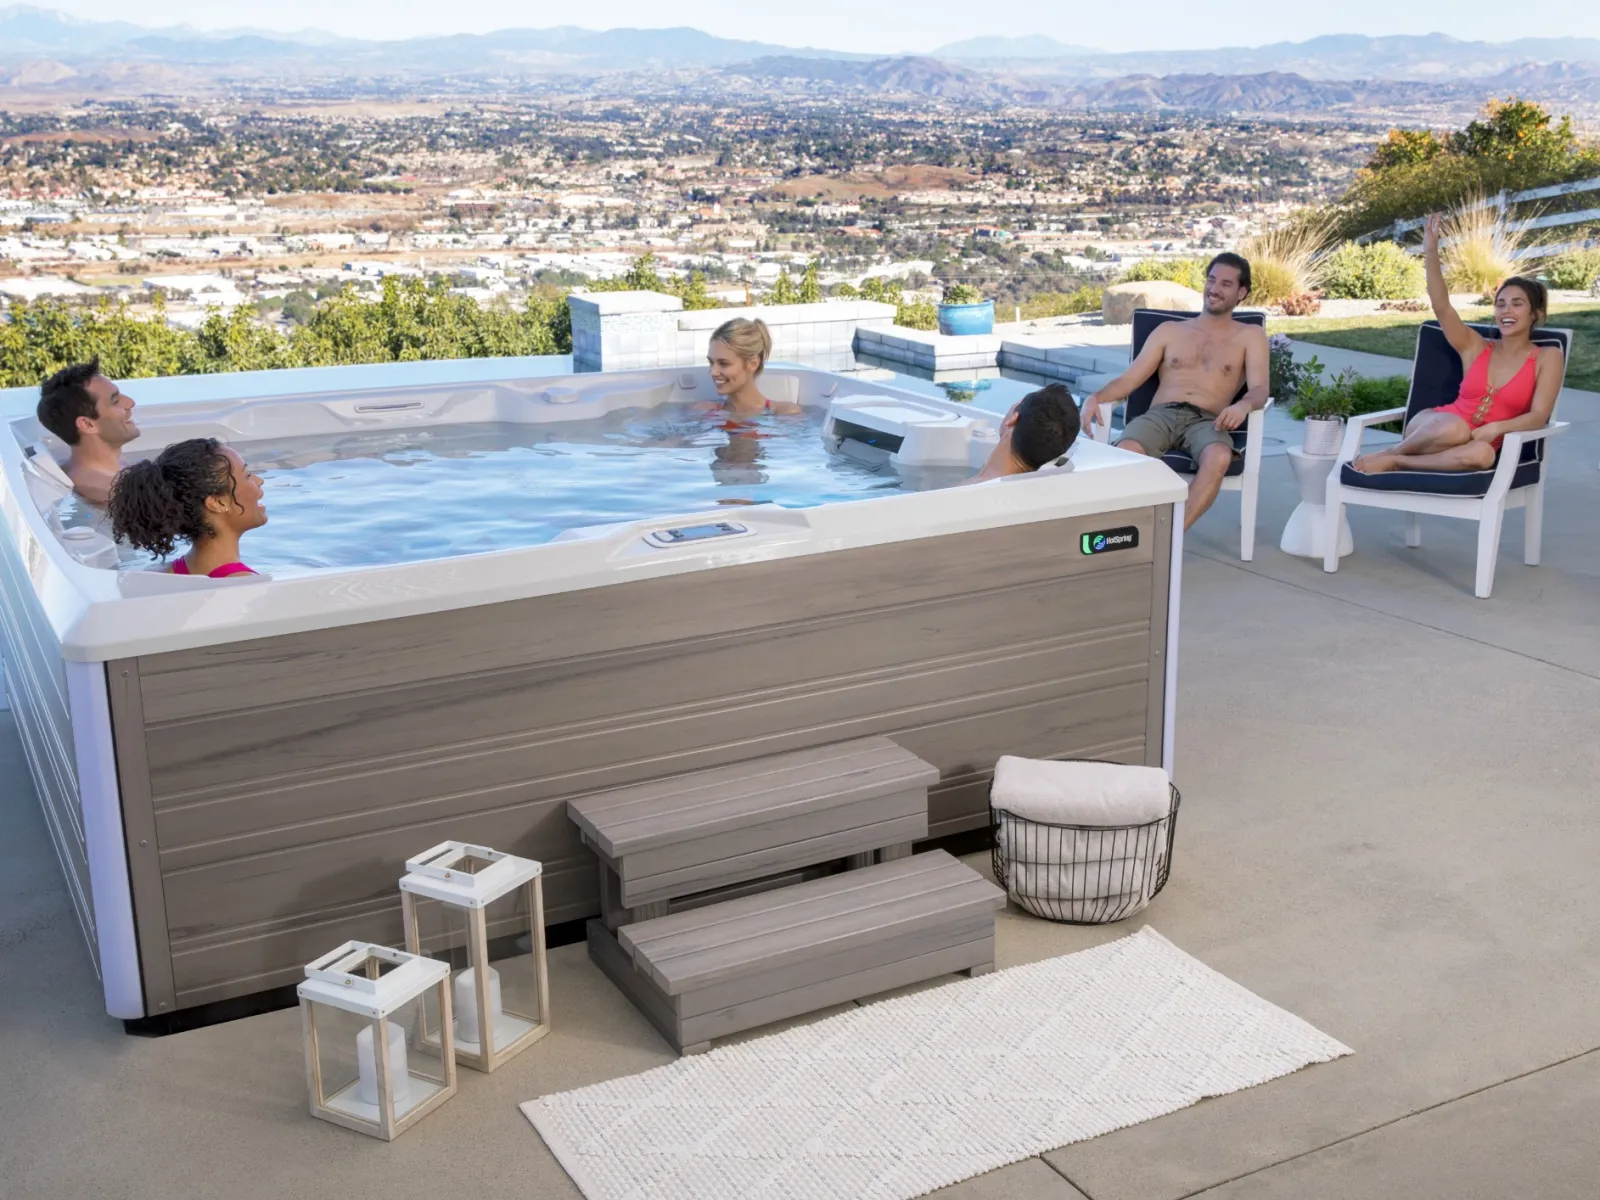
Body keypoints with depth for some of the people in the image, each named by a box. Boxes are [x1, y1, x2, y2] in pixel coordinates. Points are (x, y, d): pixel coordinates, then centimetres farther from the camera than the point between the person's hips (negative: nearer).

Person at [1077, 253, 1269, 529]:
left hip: (1206, 421, -1)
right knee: (1124, 454, -36)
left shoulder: (1250, 336, 19)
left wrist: (1244, 405, -23)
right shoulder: (1169, 330, 23)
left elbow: (1259, 390, 3)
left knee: (1219, 459, -40)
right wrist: (1096, 397, -7)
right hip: (1159, 415, 2)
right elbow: (1128, 380, 15)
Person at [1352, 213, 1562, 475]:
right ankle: (1391, 453, -17)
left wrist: (1496, 428, -23)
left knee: (1482, 454, -41)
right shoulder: (1476, 347, 8)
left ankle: (1392, 462, -29)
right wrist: (1431, 253, -15)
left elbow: (1538, 417, -5)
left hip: (1478, 441, -1)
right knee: (1455, 428, -40)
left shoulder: (1547, 357, 4)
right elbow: (1441, 307, -5)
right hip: (1440, 428, 1)